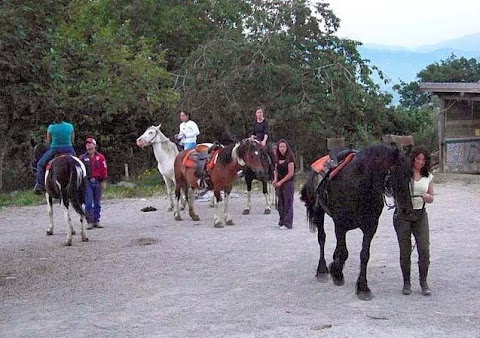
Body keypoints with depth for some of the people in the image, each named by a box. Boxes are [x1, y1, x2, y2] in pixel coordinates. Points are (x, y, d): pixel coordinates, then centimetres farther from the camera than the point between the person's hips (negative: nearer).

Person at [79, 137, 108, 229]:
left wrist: (104, 182, -2)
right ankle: (90, 222, -4)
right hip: (87, 182, -1)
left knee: (97, 203, 7)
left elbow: (104, 170, 3)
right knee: (88, 203, -6)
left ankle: (96, 221, 14)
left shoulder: (100, 157, 4)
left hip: (97, 182, 1)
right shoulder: (82, 158, 5)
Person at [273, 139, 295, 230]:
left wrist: (281, 182, -14)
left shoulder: (289, 158, -11)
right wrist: (275, 180, -3)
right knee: (280, 203, 10)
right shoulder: (278, 158, 9)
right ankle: (282, 222, 20)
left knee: (288, 203, -3)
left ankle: (287, 223, 0)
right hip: (279, 184, 7)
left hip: (288, 182, -7)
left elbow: (291, 173, -14)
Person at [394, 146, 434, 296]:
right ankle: (406, 282, 13)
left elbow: (431, 198, 13)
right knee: (405, 250, 1)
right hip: (403, 214, -2)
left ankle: (423, 281, 7)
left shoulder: (428, 177, 6)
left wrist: (428, 197, -10)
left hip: (420, 215, 2)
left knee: (424, 249, -6)